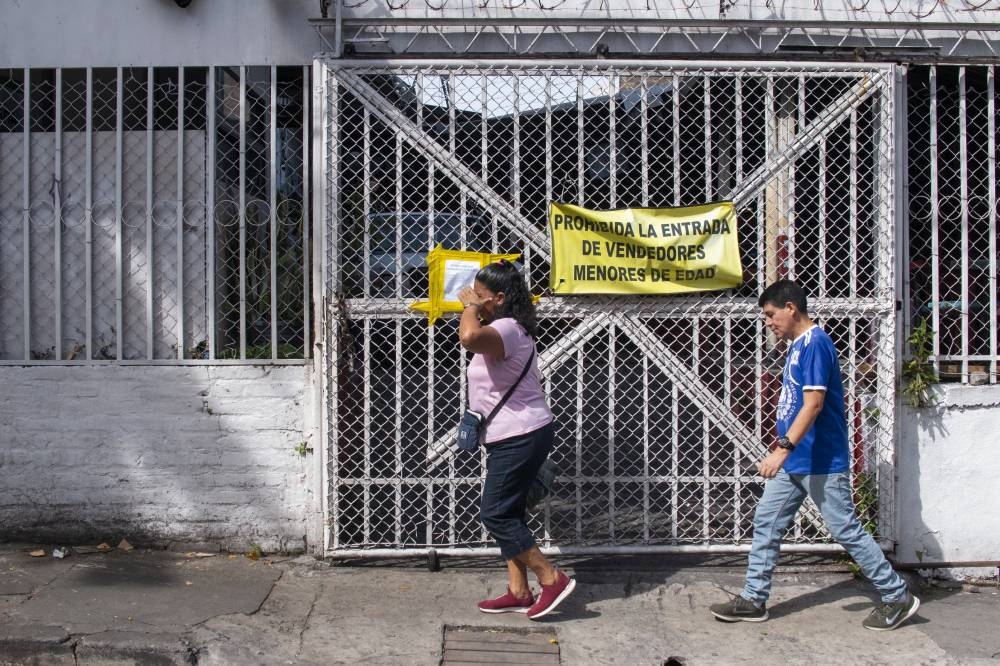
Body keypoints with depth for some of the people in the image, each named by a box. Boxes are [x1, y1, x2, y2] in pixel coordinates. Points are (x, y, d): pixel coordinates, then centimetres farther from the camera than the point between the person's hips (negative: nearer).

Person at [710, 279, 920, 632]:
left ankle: (897, 596, 14)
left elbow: (813, 404, -24)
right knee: (766, 523, 8)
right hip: (793, 462, 10)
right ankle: (753, 600, 15)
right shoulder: (798, 345, 13)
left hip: (821, 462, -10)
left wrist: (782, 449, -29)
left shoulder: (815, 343, -17)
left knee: (846, 530, 0)